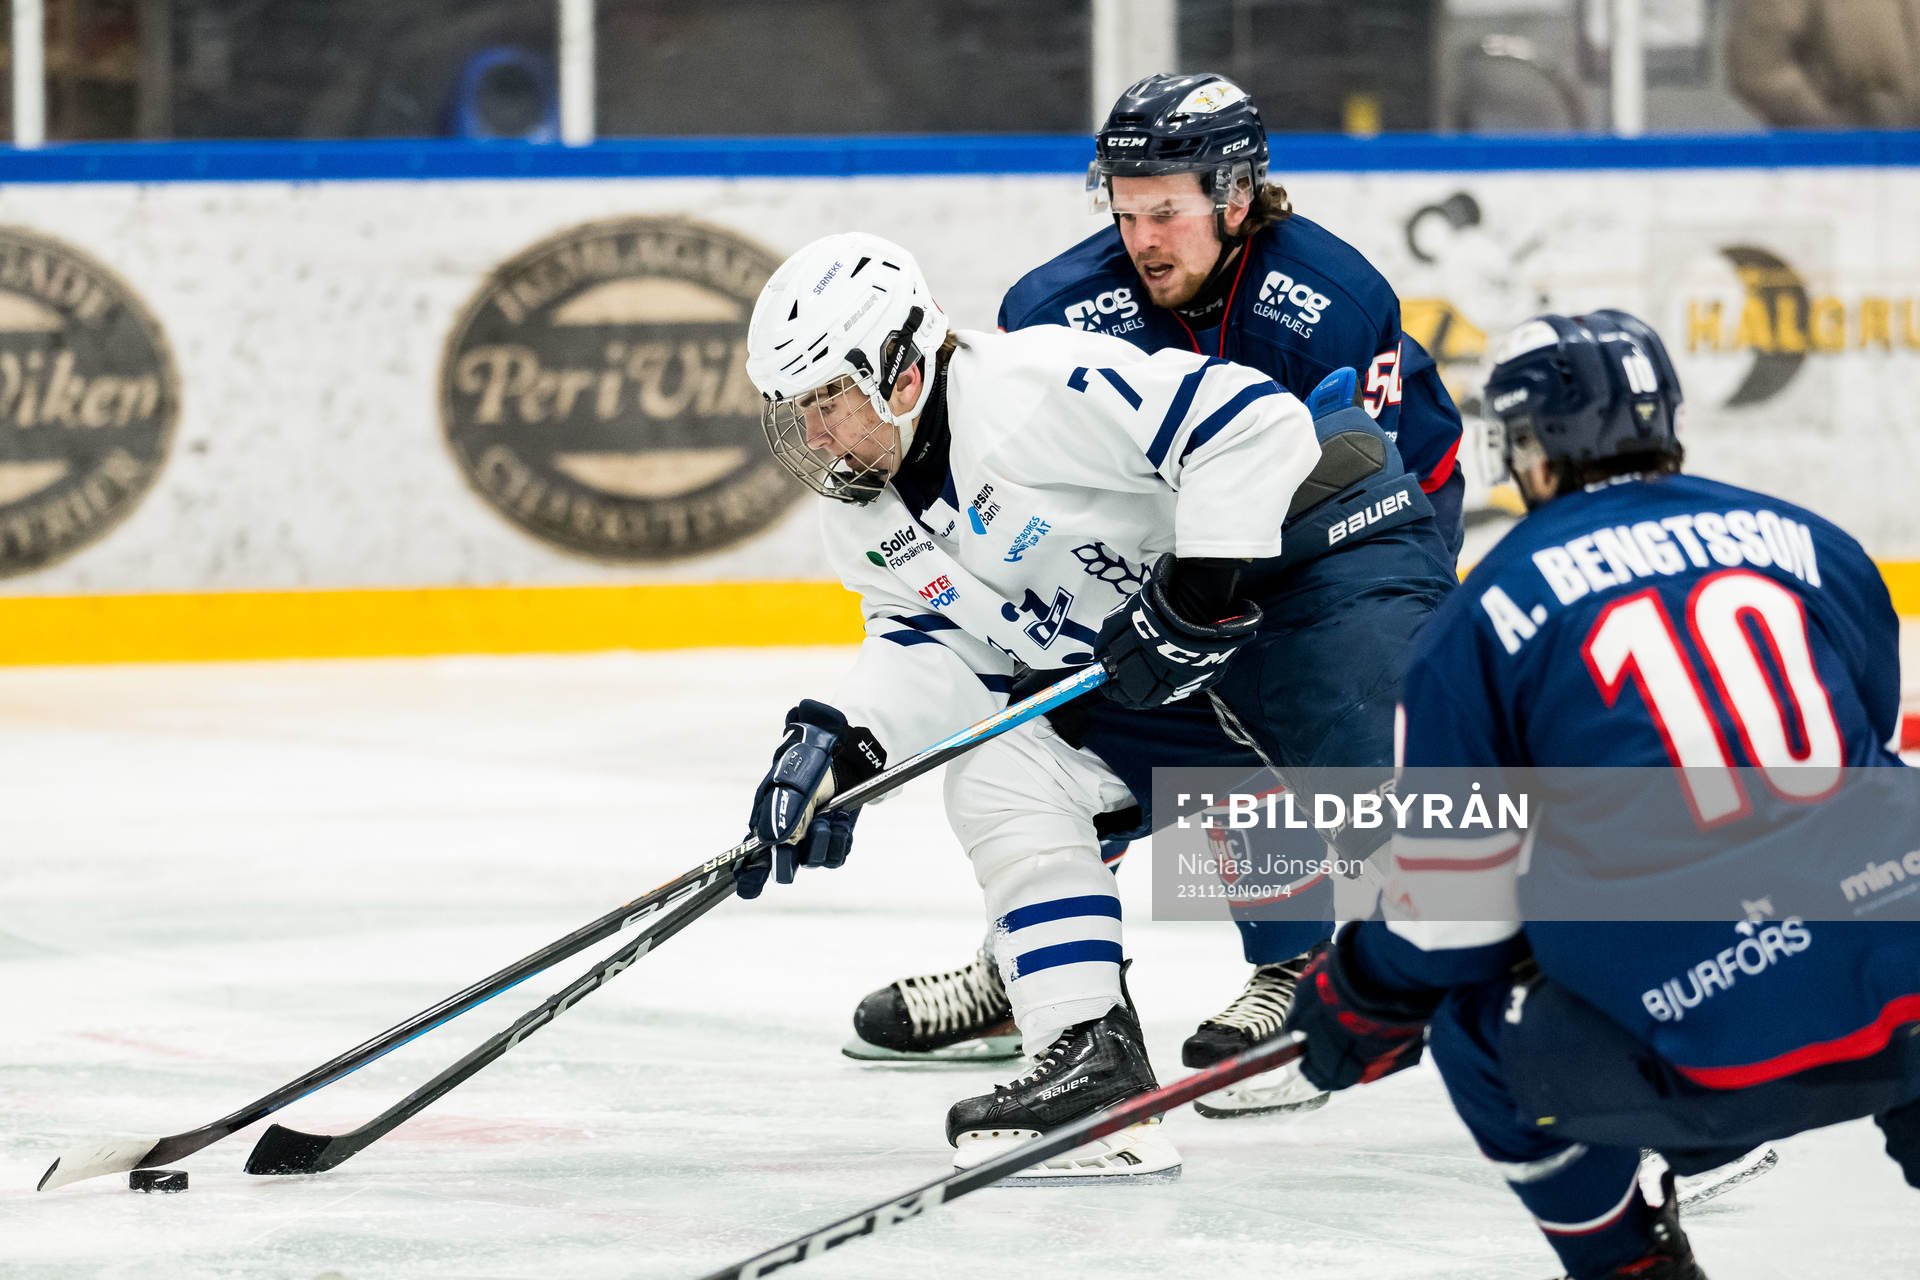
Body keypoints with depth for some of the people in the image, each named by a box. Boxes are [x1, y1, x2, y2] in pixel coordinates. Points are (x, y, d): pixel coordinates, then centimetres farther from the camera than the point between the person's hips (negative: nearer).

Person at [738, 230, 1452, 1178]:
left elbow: (1248, 421, -28)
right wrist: (840, 746, -10)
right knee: (995, 779, -3)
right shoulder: (867, 519, 4)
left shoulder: (1037, 386, -26)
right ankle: (1090, 1055, -6)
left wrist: (1198, 599, -28)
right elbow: (935, 646, 7)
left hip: (1318, 554, -9)